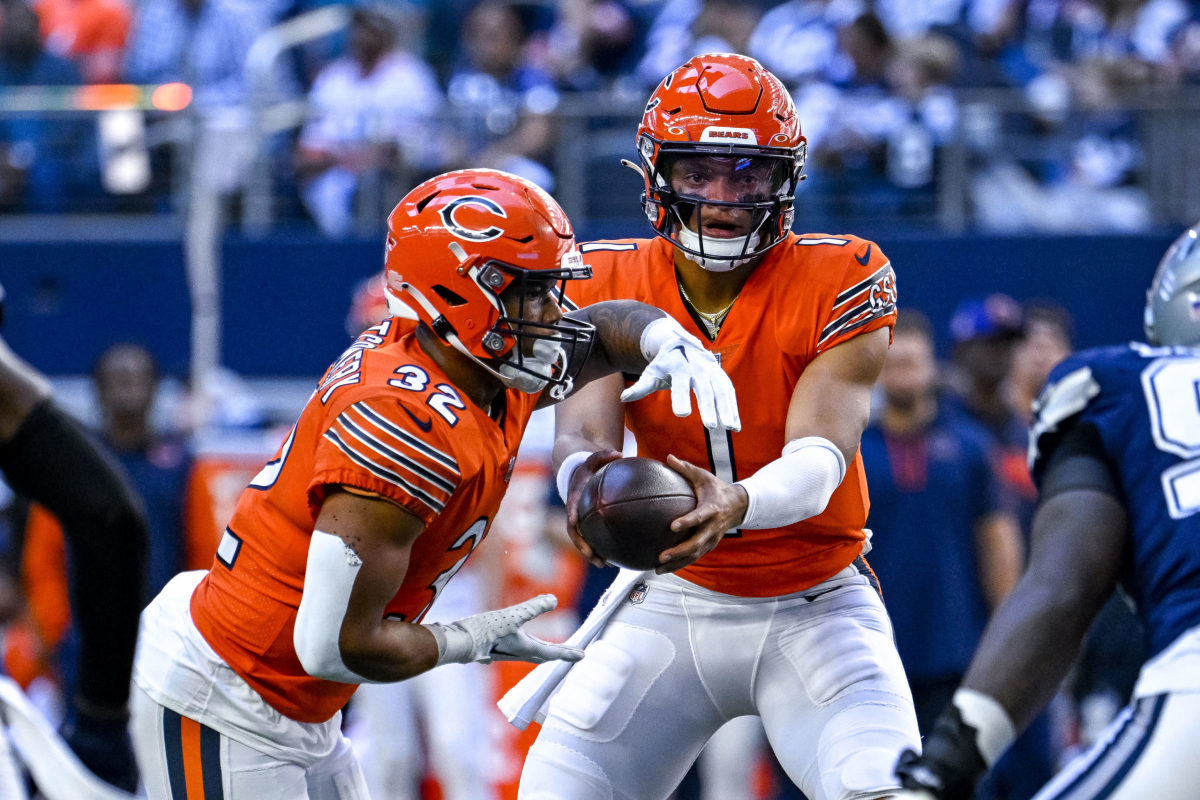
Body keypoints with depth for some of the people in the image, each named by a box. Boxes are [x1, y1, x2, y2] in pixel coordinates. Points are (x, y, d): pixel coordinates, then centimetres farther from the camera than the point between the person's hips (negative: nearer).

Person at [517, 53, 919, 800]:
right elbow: (583, 430, -20)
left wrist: (737, 503, -48)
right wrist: (587, 476, -46)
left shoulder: (841, 279, -14)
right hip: (674, 602, 2)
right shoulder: (606, 283, -6)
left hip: (818, 605, -2)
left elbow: (820, 457, -25)